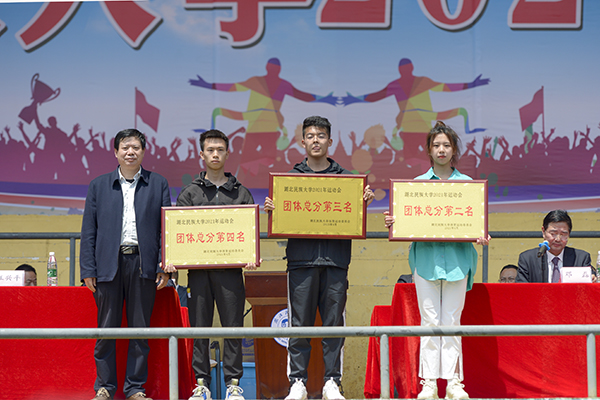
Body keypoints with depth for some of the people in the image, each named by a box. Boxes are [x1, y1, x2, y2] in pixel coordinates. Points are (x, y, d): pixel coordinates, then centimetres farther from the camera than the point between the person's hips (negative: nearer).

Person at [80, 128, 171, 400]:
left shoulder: (158, 184, 9)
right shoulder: (99, 186, 11)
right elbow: (89, 231, 8)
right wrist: (88, 270, 0)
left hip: (143, 264, 0)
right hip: (109, 263, 0)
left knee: (140, 329, 3)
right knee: (106, 329, 2)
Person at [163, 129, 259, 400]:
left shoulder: (241, 193, 12)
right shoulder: (189, 193, 12)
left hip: (230, 268, 0)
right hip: (197, 268, 0)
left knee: (233, 326, -1)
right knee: (200, 327, 2)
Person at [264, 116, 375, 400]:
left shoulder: (345, 177, 12)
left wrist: (364, 202, -9)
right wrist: (272, 209, -9)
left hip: (335, 260, 0)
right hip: (301, 259, 0)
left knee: (334, 324, 1)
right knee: (300, 324, 0)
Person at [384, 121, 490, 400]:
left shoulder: (467, 184, 9)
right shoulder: (417, 184, 10)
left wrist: (480, 236, -11)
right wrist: (394, 222, -10)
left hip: (457, 256, 0)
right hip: (425, 255, 0)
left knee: (452, 320, 0)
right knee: (430, 320, -1)